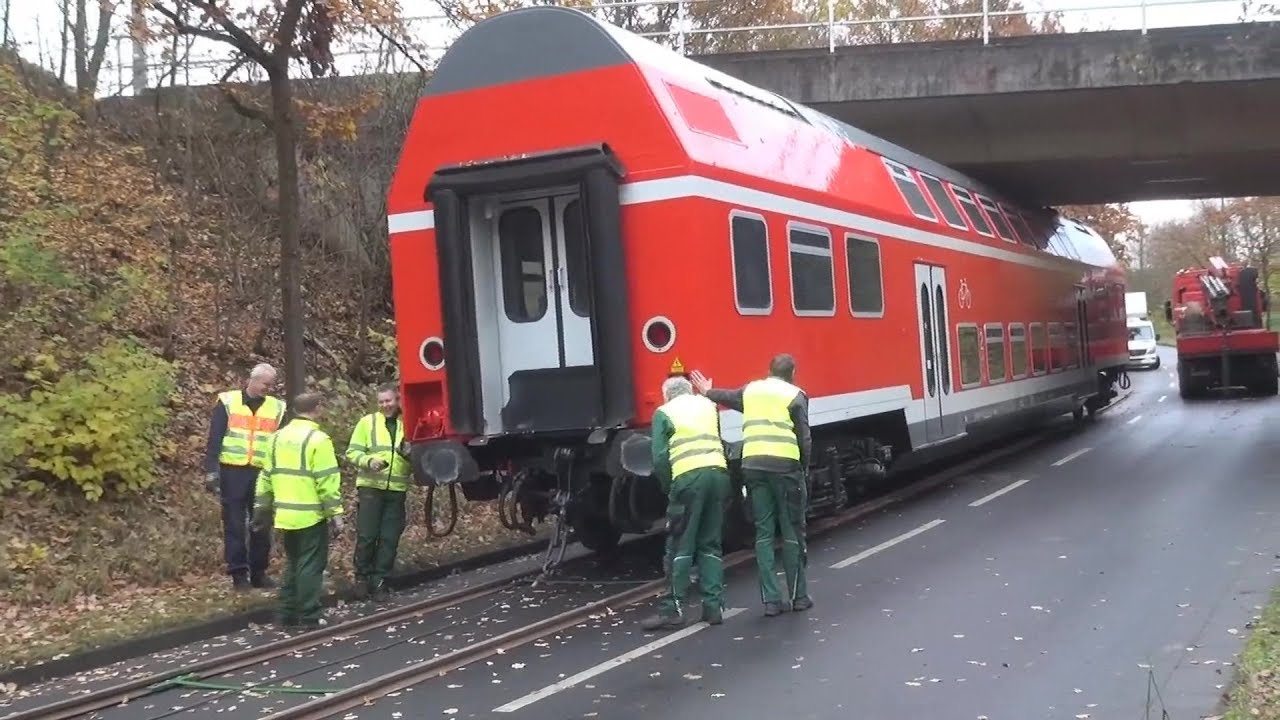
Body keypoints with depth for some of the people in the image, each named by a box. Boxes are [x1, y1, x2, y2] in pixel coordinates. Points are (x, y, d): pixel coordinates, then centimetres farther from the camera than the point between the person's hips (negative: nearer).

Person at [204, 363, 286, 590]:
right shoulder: (227, 402, -1)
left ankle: (258, 572, 17)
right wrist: (211, 472, -9)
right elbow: (214, 440, -2)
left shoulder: (277, 407, 7)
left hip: (262, 473, 3)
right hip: (233, 472, -3)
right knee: (235, 524, 3)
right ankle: (239, 573, 10)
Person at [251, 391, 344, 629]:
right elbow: (328, 481, -15)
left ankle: (288, 614, 20)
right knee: (310, 566, 0)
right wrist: (336, 514, -10)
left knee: (293, 564, 18)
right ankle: (309, 617, 2)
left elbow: (266, 477, 14)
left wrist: (262, 508, 22)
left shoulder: (278, 437, 9)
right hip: (310, 516, -7)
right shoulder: (318, 439, -13)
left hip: (284, 516, 7)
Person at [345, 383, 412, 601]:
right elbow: (352, 452, 1)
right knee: (366, 535, -2)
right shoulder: (367, 422, 2)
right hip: (370, 487, -2)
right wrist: (368, 461, -18)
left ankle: (379, 580, 14)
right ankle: (362, 576, 17)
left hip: (397, 490, 2)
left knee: (389, 538, 4)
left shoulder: (407, 424, 6)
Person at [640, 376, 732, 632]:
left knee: (680, 547, 0)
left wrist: (667, 486, 10)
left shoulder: (664, 412, 9)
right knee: (710, 544, 12)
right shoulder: (708, 406, 23)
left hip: (688, 477, -4)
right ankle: (714, 606, 8)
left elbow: (659, 456, 1)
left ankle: (672, 609, -2)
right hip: (718, 473, 4)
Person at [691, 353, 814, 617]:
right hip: (784, 465, -4)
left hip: (753, 465, 4)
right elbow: (804, 438, -4)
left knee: (763, 533, 8)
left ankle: (770, 600, 5)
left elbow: (728, 397, 36)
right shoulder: (795, 395, 2)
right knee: (792, 532, 7)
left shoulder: (750, 390, 16)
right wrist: (803, 468, 9)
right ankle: (799, 596, 12)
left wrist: (707, 392, 56)